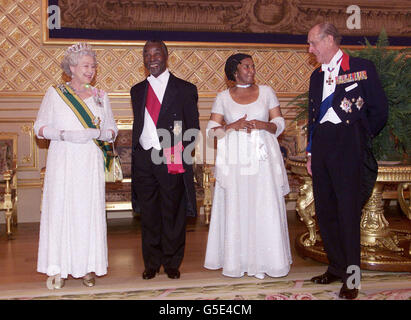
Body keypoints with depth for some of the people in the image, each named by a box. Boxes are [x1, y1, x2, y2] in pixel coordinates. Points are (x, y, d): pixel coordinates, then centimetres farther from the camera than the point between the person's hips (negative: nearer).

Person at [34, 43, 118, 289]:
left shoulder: (100, 96, 11)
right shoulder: (55, 93, 6)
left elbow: (112, 131, 12)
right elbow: (40, 127, 3)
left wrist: (97, 133, -10)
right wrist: (65, 134, -13)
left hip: (91, 164, 2)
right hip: (62, 162, -1)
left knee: (90, 211, -1)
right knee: (60, 209, -4)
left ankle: (88, 267, 9)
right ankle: (58, 269, 5)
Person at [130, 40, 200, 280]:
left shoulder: (185, 89, 2)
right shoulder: (137, 91, 14)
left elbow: (193, 128, 0)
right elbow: (137, 126, 17)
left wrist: (179, 152, -14)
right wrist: (136, 157, 11)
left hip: (172, 160, -3)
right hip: (144, 159, 4)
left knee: (173, 214, 6)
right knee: (149, 215, 10)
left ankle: (172, 263, 20)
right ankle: (152, 263, 23)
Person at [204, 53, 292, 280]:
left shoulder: (266, 92, 11)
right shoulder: (223, 97, 8)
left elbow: (279, 123, 9)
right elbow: (211, 130, 5)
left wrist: (262, 125, -10)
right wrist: (231, 126, -12)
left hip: (262, 157, 1)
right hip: (234, 158, 0)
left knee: (264, 206, -2)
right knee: (235, 207, -1)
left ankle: (261, 261, 8)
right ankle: (236, 261, 10)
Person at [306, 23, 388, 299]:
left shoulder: (362, 68, 0)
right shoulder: (317, 75, 17)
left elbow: (380, 111, 0)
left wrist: (361, 138, 4)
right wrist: (311, 151, 15)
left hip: (347, 145, -6)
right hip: (321, 146, 6)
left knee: (348, 209, -5)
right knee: (325, 211, 9)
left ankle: (352, 278, 6)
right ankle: (337, 268, 23)